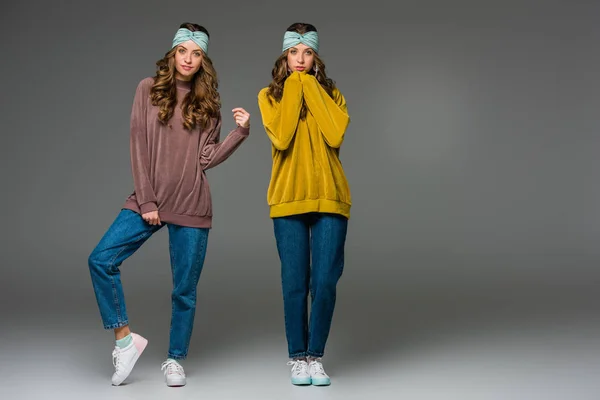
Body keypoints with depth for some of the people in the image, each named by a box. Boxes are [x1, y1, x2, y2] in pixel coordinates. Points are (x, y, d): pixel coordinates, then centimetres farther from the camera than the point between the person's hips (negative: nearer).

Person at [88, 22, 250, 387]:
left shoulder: (208, 102, 6)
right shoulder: (150, 89, 4)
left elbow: (207, 158, 1)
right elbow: (139, 147, -1)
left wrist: (241, 132, -11)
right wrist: (146, 200, -7)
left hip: (191, 207, 0)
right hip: (149, 201, 0)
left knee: (185, 289, 4)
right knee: (101, 260, -14)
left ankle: (175, 360, 21)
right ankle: (125, 339, 1)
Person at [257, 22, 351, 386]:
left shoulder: (330, 93, 10)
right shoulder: (270, 95, 7)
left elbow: (335, 135, -10)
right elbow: (281, 138, -12)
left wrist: (310, 87, -4)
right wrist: (293, 88, -5)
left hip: (329, 197, 1)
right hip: (289, 199, -1)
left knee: (325, 282, -3)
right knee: (295, 283, 1)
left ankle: (316, 356, 14)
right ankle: (298, 357, 17)